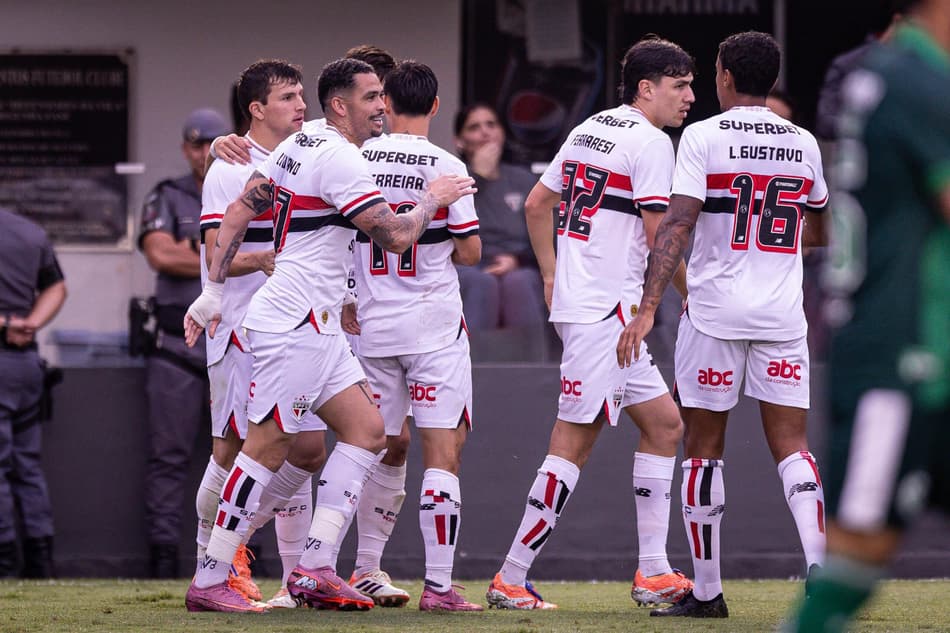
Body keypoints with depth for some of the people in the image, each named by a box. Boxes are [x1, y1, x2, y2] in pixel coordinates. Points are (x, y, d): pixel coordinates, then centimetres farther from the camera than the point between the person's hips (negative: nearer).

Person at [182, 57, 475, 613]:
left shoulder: (299, 146, 14)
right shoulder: (341, 160, -15)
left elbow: (238, 214, 15)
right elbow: (395, 237, -16)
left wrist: (214, 289, 16)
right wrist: (433, 201, 2)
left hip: (316, 326, 10)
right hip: (295, 322, -10)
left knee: (367, 429, 7)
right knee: (269, 445, -8)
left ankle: (316, 568, 3)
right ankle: (209, 583, -4)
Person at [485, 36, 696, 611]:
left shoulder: (589, 130, 16)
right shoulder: (652, 143, -11)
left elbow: (537, 205, 21)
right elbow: (659, 235, -13)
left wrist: (553, 277, 24)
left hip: (575, 300, 10)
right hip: (605, 311, -10)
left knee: (664, 424, 12)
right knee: (574, 442, -8)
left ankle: (653, 571, 11)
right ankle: (511, 580, -7)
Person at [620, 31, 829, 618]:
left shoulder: (703, 137, -5)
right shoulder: (804, 144, 8)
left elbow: (677, 224, -13)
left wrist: (648, 307, -13)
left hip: (715, 310, -3)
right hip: (783, 312, 3)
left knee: (704, 448, 6)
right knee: (791, 445, 3)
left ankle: (707, 591, 9)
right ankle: (820, 567, -15)